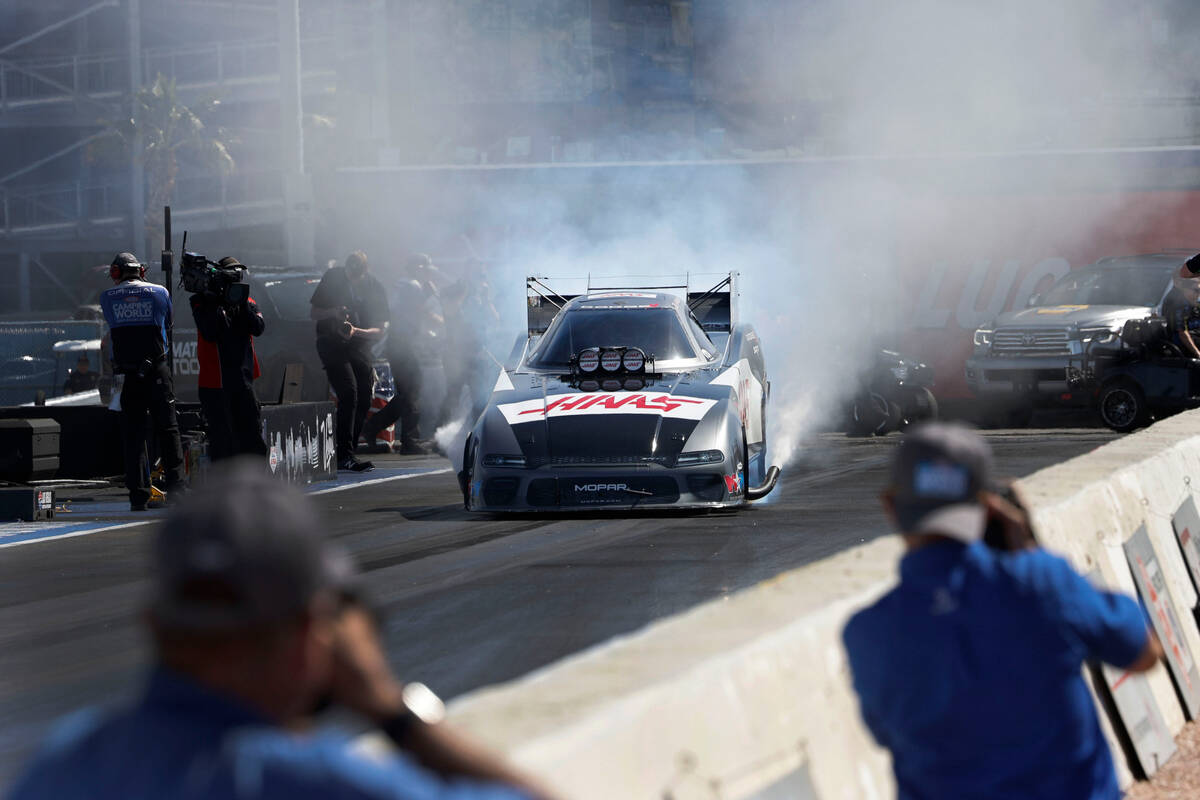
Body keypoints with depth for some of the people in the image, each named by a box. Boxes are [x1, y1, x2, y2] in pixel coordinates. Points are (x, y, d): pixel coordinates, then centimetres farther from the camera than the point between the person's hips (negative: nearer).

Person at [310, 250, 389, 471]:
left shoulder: (374, 287, -1)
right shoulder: (333, 278, -5)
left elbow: (380, 330, -2)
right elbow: (315, 313, 2)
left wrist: (356, 331, -21)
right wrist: (333, 312, -19)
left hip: (360, 346, 4)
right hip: (332, 344, -4)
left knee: (363, 400, -1)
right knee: (349, 394, -20)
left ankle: (346, 455, 11)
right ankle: (345, 456, -24)